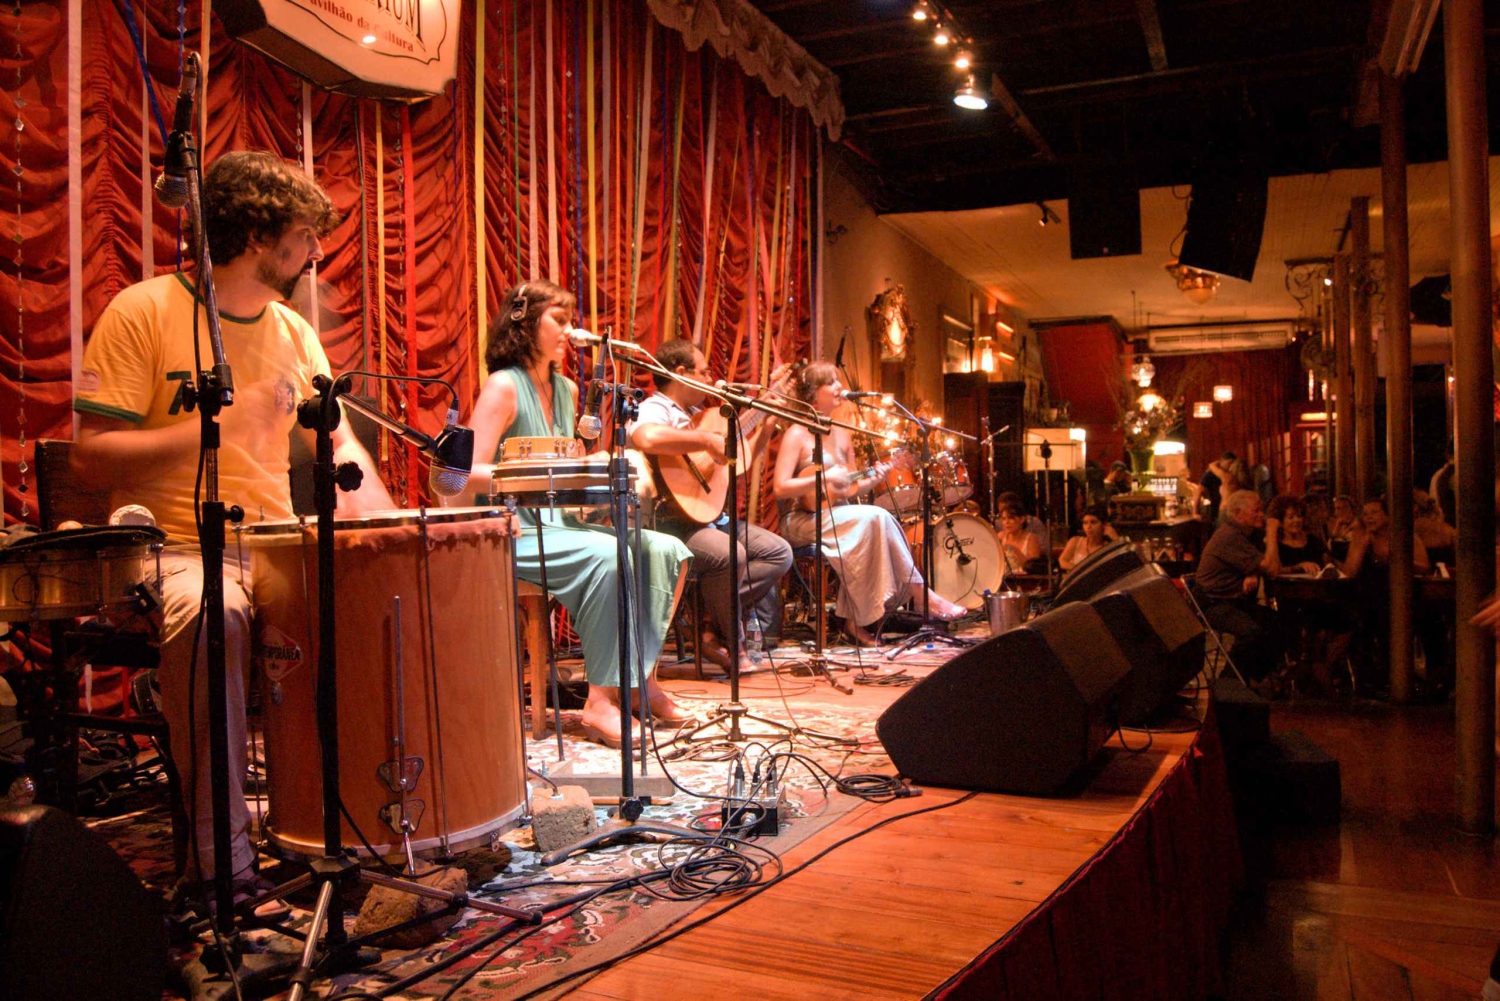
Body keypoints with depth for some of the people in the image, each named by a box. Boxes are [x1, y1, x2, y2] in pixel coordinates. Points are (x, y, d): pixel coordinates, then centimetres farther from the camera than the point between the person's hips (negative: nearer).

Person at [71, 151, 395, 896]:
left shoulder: (294, 332, 13)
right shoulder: (144, 312, -5)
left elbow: (337, 438, 12)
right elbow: (92, 458, -11)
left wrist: (370, 504, -10)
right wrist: (221, 423, -22)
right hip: (171, 552, -5)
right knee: (208, 614, -37)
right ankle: (222, 856, -23)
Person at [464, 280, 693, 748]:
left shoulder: (567, 390, 15)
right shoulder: (503, 387, -9)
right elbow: (472, 472, -18)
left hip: (563, 521, 8)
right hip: (516, 533, -8)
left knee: (666, 550, -9)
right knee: (608, 556, -32)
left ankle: (642, 676, -3)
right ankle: (600, 700, -26)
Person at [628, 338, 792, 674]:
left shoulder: (695, 414, 20)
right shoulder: (655, 409, -9)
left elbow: (738, 465, 27)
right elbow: (647, 438, -37)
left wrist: (767, 426, 19)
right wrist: (707, 440, -27)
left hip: (710, 513, 10)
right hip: (669, 519, -10)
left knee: (779, 551, 0)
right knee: (729, 554, -33)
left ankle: (716, 614, -6)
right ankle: (729, 642, -10)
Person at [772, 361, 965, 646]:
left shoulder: (841, 435, 15)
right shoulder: (797, 435, -7)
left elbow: (850, 489, 18)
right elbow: (780, 488, -16)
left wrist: (872, 479, -2)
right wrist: (823, 478, -23)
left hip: (835, 515, 7)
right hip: (802, 520, -7)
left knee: (874, 520, -26)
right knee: (875, 517, -27)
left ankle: (856, 620, -23)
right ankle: (921, 594, -18)